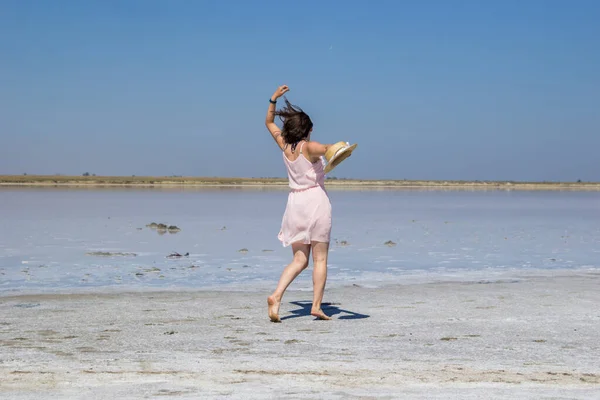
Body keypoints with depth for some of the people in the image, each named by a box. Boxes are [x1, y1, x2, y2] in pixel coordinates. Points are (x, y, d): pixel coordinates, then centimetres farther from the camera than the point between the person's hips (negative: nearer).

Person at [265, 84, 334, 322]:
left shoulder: (284, 145, 6)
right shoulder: (309, 147, -9)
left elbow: (269, 122, 22)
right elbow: (326, 149, -34)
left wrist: (274, 99, 19)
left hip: (295, 203, 5)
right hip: (316, 200, -5)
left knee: (299, 260, 8)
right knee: (320, 259, 2)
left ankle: (276, 296, -12)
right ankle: (316, 306, -3)